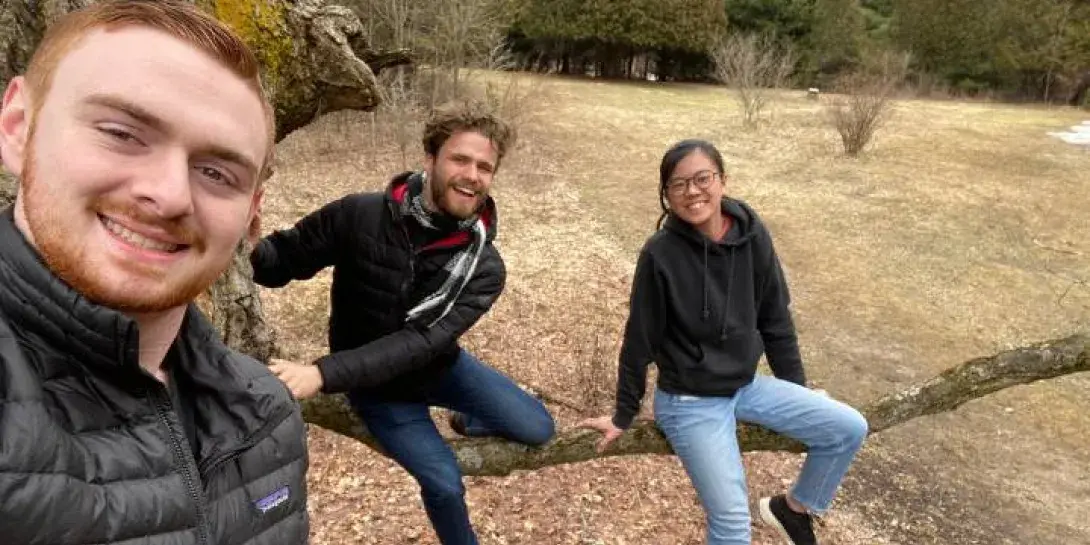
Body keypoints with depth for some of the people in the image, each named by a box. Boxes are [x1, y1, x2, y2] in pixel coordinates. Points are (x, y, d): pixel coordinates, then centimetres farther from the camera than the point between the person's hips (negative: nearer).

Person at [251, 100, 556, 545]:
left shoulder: (484, 267, -23)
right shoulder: (360, 215, -24)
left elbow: (422, 342, -32)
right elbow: (285, 255, -16)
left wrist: (324, 373, -43)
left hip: (440, 367, 2)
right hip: (378, 388, -2)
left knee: (538, 429, 2)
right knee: (445, 484, -7)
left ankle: (468, 421, 34)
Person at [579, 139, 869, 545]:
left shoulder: (752, 236, -8)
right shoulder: (660, 254, -20)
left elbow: (776, 320, 3)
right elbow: (639, 341, -10)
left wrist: (798, 392, 10)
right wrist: (623, 416, -1)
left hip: (746, 386, 5)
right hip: (688, 402, -5)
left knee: (850, 429, 1)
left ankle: (793, 508, 23)